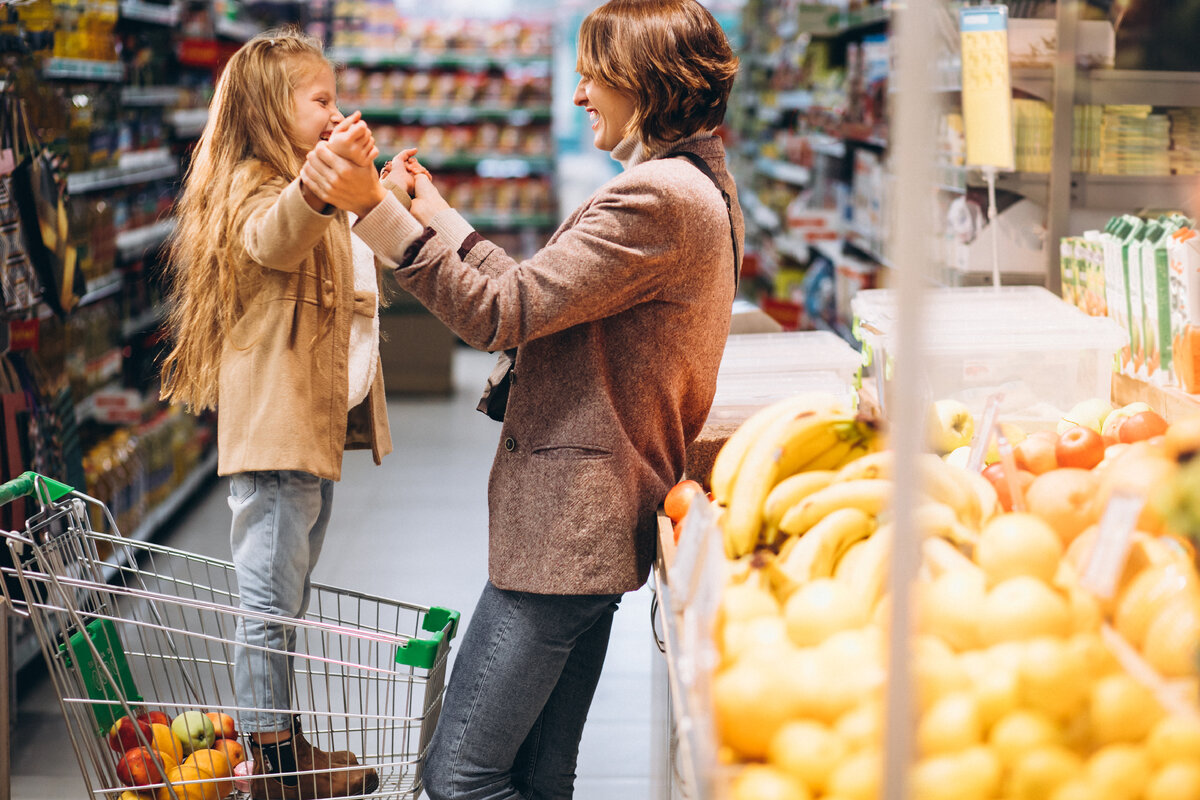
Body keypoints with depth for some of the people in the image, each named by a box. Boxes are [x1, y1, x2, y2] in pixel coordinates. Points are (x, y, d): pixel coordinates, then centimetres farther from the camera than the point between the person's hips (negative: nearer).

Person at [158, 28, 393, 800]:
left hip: (319, 426, 10)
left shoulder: (316, 200, 22)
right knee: (270, 601, -5)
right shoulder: (255, 188, -12)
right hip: (272, 427, -10)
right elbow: (272, 238, -39)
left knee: (289, 598, 17)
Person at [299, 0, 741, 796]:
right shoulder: (694, 188, 18)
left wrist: (376, 209, -20)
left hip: (568, 520, -11)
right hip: (593, 524, 11)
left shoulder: (657, 198, -17)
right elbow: (541, 297, 20)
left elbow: (502, 313, -20)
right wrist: (440, 218, 26)